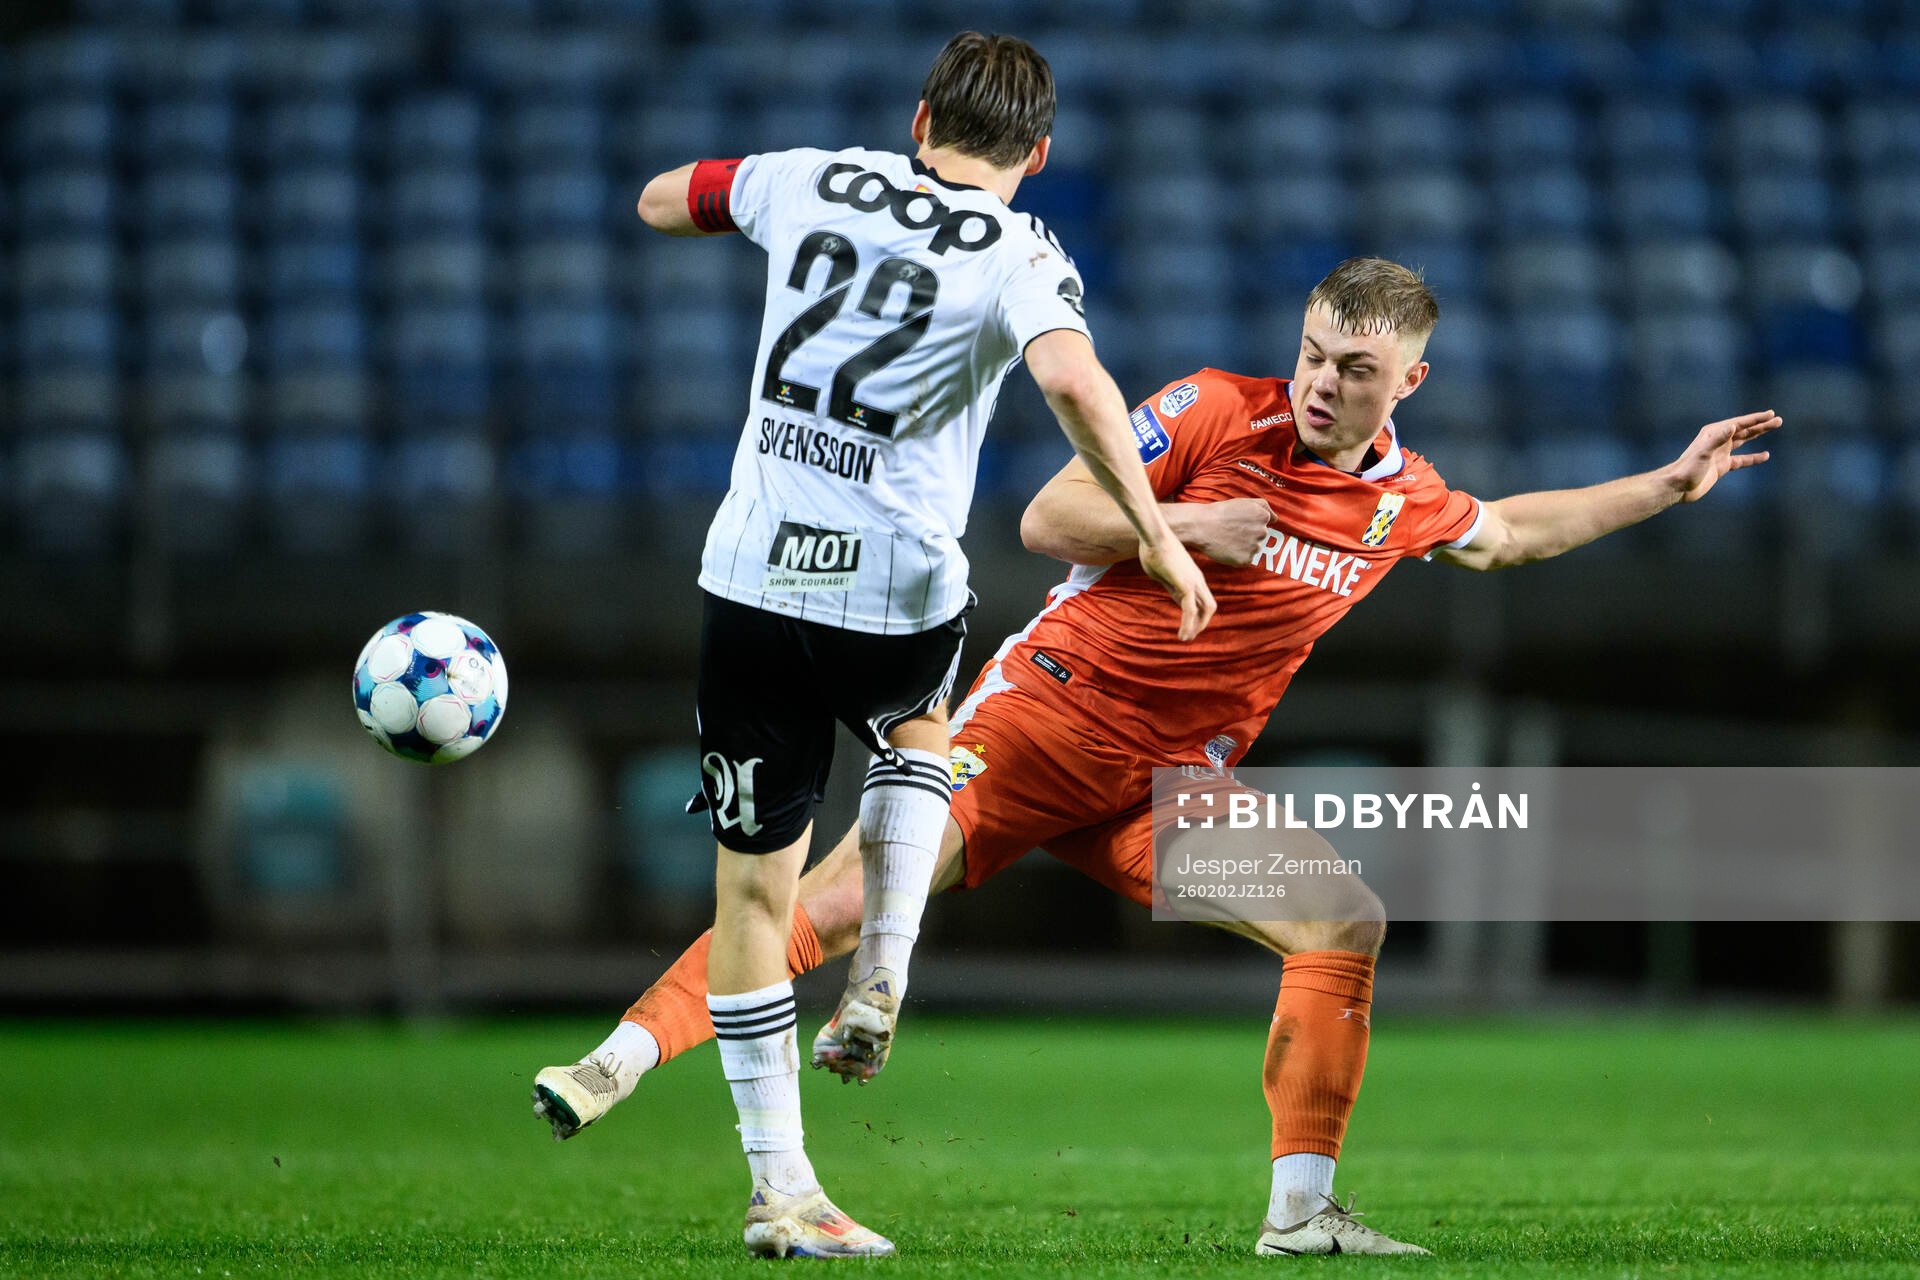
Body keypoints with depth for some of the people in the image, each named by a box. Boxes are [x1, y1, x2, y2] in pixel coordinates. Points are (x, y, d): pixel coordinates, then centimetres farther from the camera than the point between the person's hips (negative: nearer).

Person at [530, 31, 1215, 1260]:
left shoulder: (811, 180, 5)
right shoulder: (1019, 257, -6)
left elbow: (659, 200, 22)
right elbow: (1075, 381, -26)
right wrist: (1156, 535, -22)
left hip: (753, 581, 2)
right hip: (901, 595, -2)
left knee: (755, 885, 9)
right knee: (917, 736, 35)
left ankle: (780, 1188, 11)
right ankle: (879, 982, 16)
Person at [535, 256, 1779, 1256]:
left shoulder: (1403, 499, 7)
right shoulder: (1217, 412, -8)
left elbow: (1506, 534, 30)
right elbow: (1048, 517, -9)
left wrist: (1668, 484, 27)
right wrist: (1186, 523, -23)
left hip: (1170, 781, 4)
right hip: (1046, 715, -4)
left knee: (1347, 922, -12)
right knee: (841, 903, -17)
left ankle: (1301, 1208, -5)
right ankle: (626, 1054, -12)